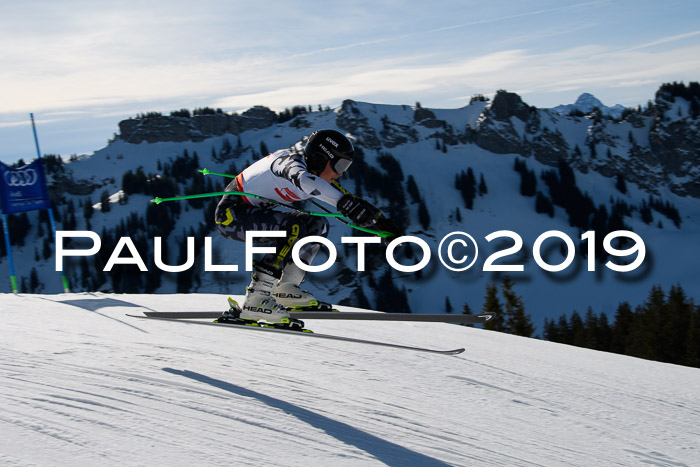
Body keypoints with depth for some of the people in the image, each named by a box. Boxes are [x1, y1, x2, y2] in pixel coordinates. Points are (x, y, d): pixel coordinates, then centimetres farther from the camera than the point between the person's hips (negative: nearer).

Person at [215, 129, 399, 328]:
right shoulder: (291, 161, -23)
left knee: (317, 225, 7)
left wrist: (380, 221, 2)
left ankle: (285, 289, 6)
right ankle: (255, 299, -31)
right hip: (231, 212, -10)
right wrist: (344, 203, -57)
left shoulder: (317, 175, 5)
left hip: (254, 211, 10)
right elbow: (303, 180, -47)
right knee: (293, 227, -30)